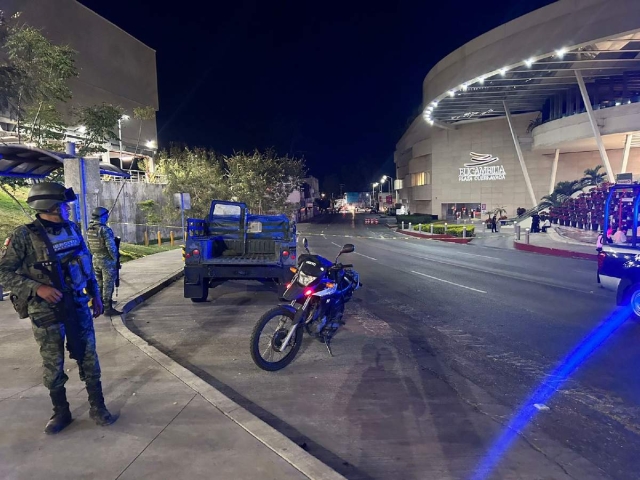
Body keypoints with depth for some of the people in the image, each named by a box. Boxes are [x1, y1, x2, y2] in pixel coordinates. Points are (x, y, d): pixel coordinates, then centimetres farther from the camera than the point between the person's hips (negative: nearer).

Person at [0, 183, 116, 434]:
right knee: (53, 364, 9)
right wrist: (37, 288, -21)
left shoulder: (72, 229, 3)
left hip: (78, 306, 4)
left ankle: (97, 407, 22)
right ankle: (61, 412, 28)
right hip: (46, 312, -4)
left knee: (89, 358, 8)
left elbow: (87, 264, 12)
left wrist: (95, 295, 13)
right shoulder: (24, 236, -12)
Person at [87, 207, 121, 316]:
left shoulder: (89, 230, 5)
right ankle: (108, 308, -2)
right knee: (108, 285, -3)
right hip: (107, 260, -7)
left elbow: (89, 246, 11)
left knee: (99, 284, 19)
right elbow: (111, 246, -21)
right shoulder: (105, 230, -19)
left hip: (95, 260, 7)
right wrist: (115, 258, -9)